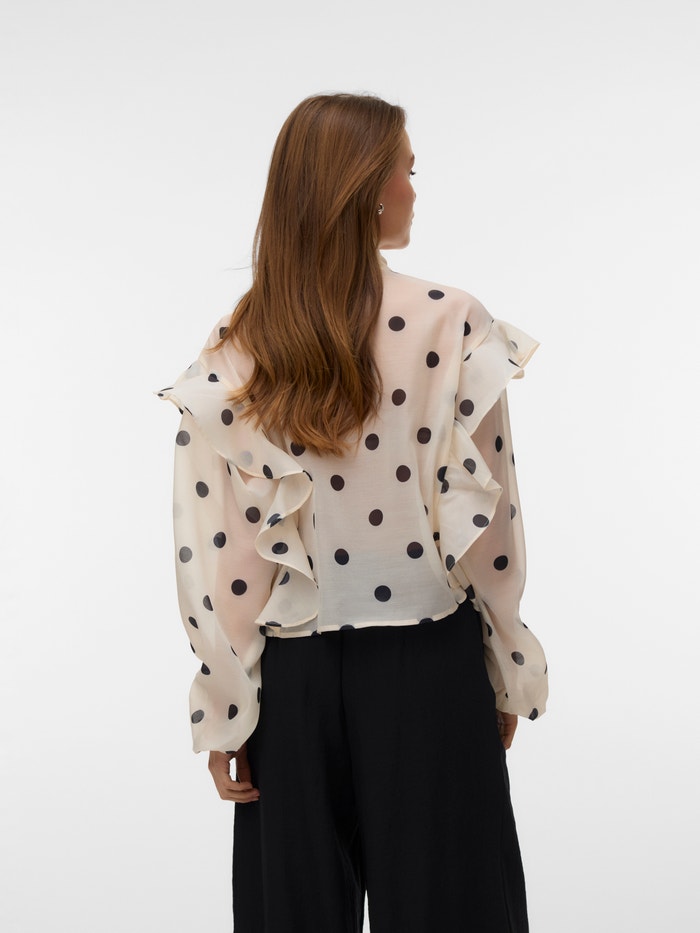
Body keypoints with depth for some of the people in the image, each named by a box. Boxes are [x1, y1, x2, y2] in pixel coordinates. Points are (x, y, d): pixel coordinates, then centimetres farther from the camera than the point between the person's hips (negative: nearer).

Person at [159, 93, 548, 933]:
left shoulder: (231, 357, -5)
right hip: (429, 670, -2)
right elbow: (486, 527, -7)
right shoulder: (453, 325, -11)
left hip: (294, 675, 2)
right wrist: (509, 677, 4)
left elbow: (215, 555, -5)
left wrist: (223, 714, 4)